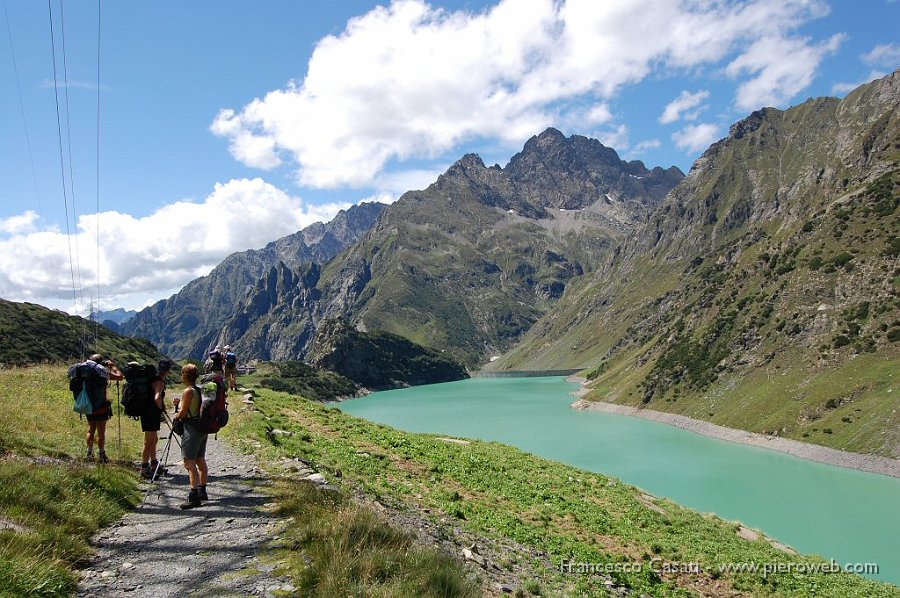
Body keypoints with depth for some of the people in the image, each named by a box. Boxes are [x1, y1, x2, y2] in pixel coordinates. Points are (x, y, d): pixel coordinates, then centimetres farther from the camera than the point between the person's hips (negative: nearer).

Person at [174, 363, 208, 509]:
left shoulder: (188, 391, -15)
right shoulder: (201, 390, 9)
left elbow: (183, 413, -13)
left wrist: (176, 417, 7)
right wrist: (180, 403, 17)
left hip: (191, 429, -9)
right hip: (203, 428, 9)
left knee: (190, 463, -10)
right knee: (201, 460, 16)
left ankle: (194, 497, -15)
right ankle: (202, 491, 25)